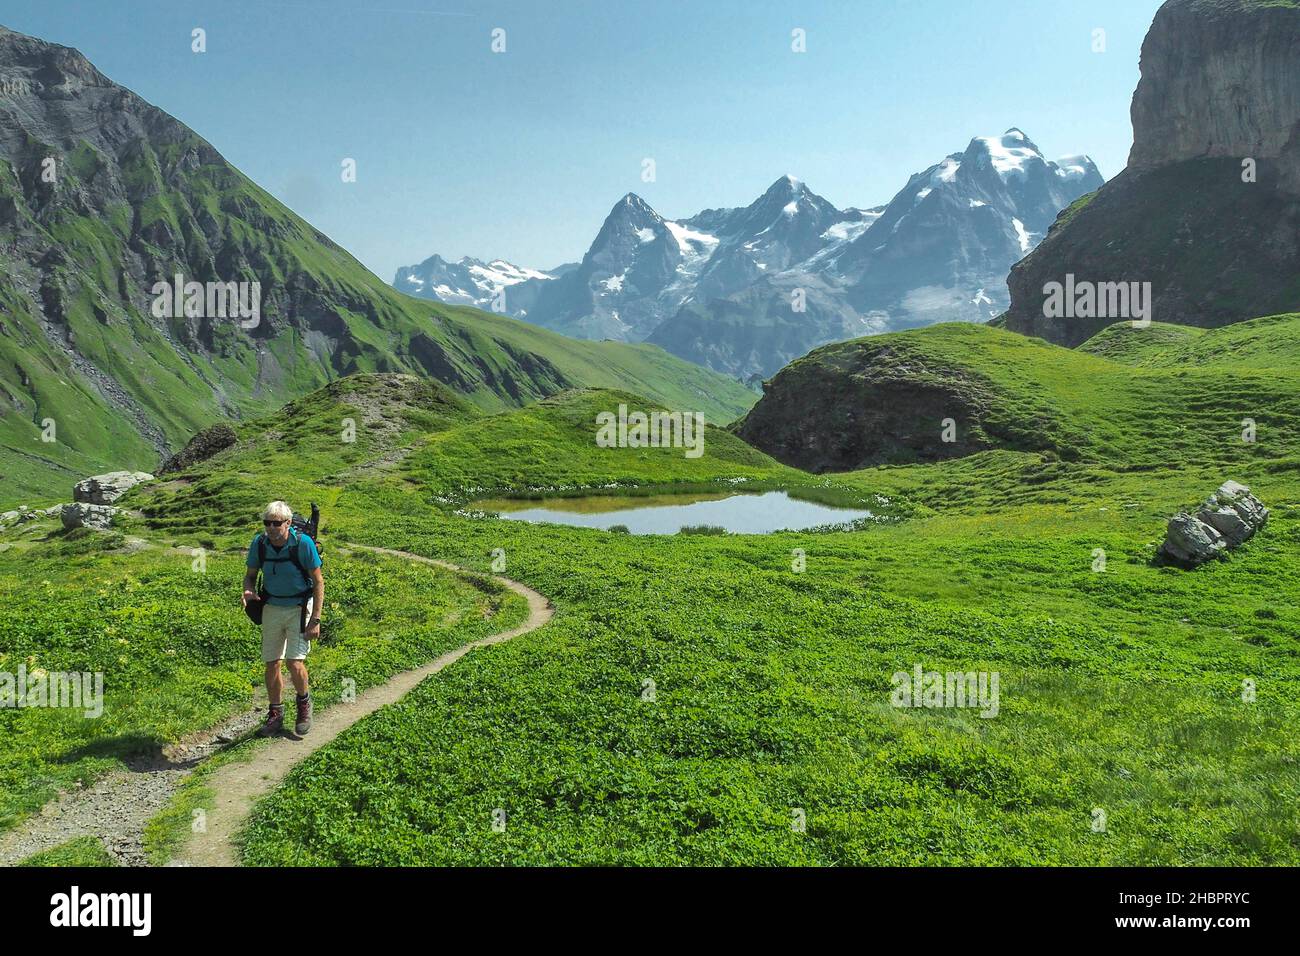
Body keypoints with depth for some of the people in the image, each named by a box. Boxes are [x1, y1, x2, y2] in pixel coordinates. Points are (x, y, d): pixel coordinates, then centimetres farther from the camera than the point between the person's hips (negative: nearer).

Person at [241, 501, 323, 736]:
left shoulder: (303, 544, -20)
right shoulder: (259, 544, -10)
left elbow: (318, 582, -12)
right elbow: (250, 575, 7)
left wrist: (315, 620, -15)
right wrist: (249, 591, -18)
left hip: (299, 608, -4)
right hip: (271, 608, 4)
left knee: (295, 663, -13)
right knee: (271, 664, 6)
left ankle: (304, 703, 16)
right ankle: (275, 714, 25)